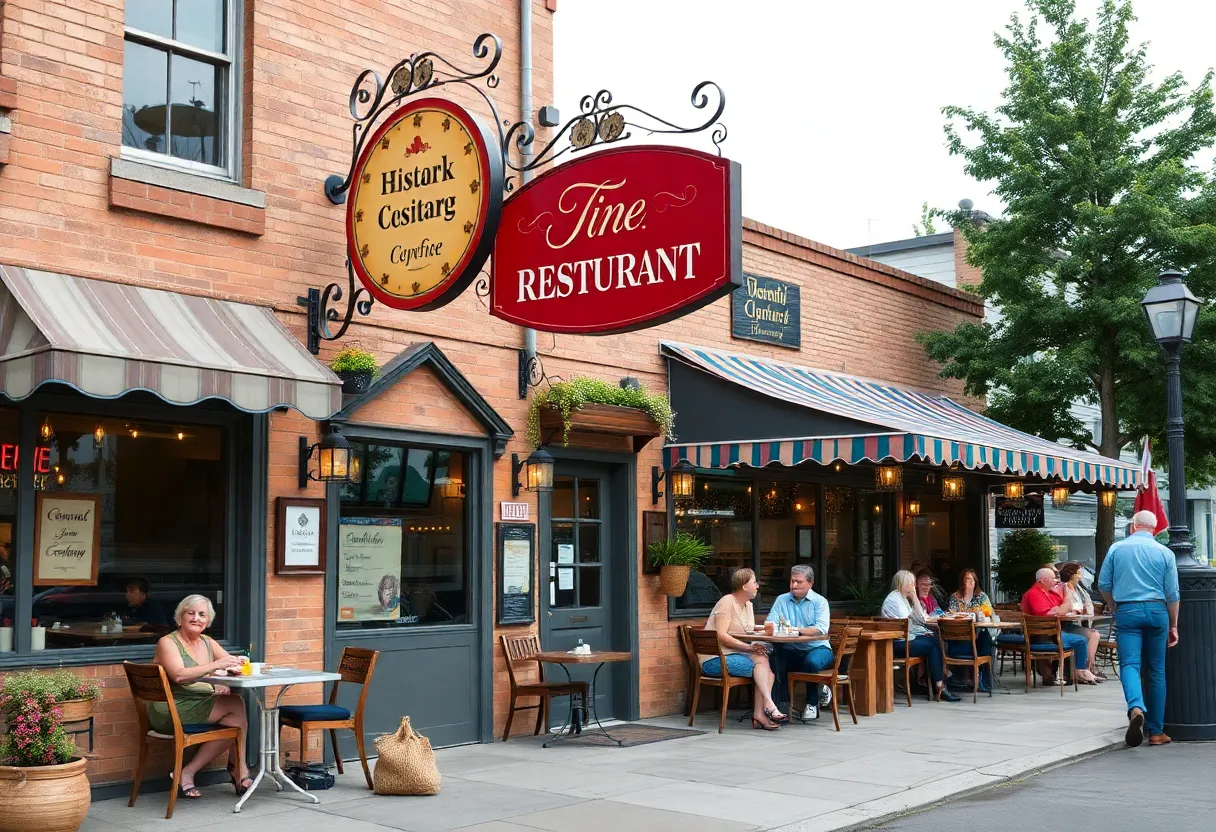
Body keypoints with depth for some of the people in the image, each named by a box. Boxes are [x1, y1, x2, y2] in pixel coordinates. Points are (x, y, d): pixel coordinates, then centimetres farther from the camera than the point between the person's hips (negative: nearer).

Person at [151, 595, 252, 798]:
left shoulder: (208, 643, 17)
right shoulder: (168, 642, -4)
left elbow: (233, 664, 9)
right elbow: (179, 675, -21)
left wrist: (238, 665, -16)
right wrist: (215, 665, -29)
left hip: (200, 707, 7)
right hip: (170, 711, -7)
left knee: (234, 721, -22)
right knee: (235, 705, -22)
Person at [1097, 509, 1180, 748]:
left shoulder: (1117, 548, 3)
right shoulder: (1165, 553, 3)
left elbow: (1103, 585, 5)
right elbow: (1172, 593, 3)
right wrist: (1173, 625, 12)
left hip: (1127, 611, -1)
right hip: (1157, 611, 1)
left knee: (1129, 664, -7)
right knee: (1156, 671, 8)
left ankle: (1136, 708, -37)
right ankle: (1156, 731, 12)